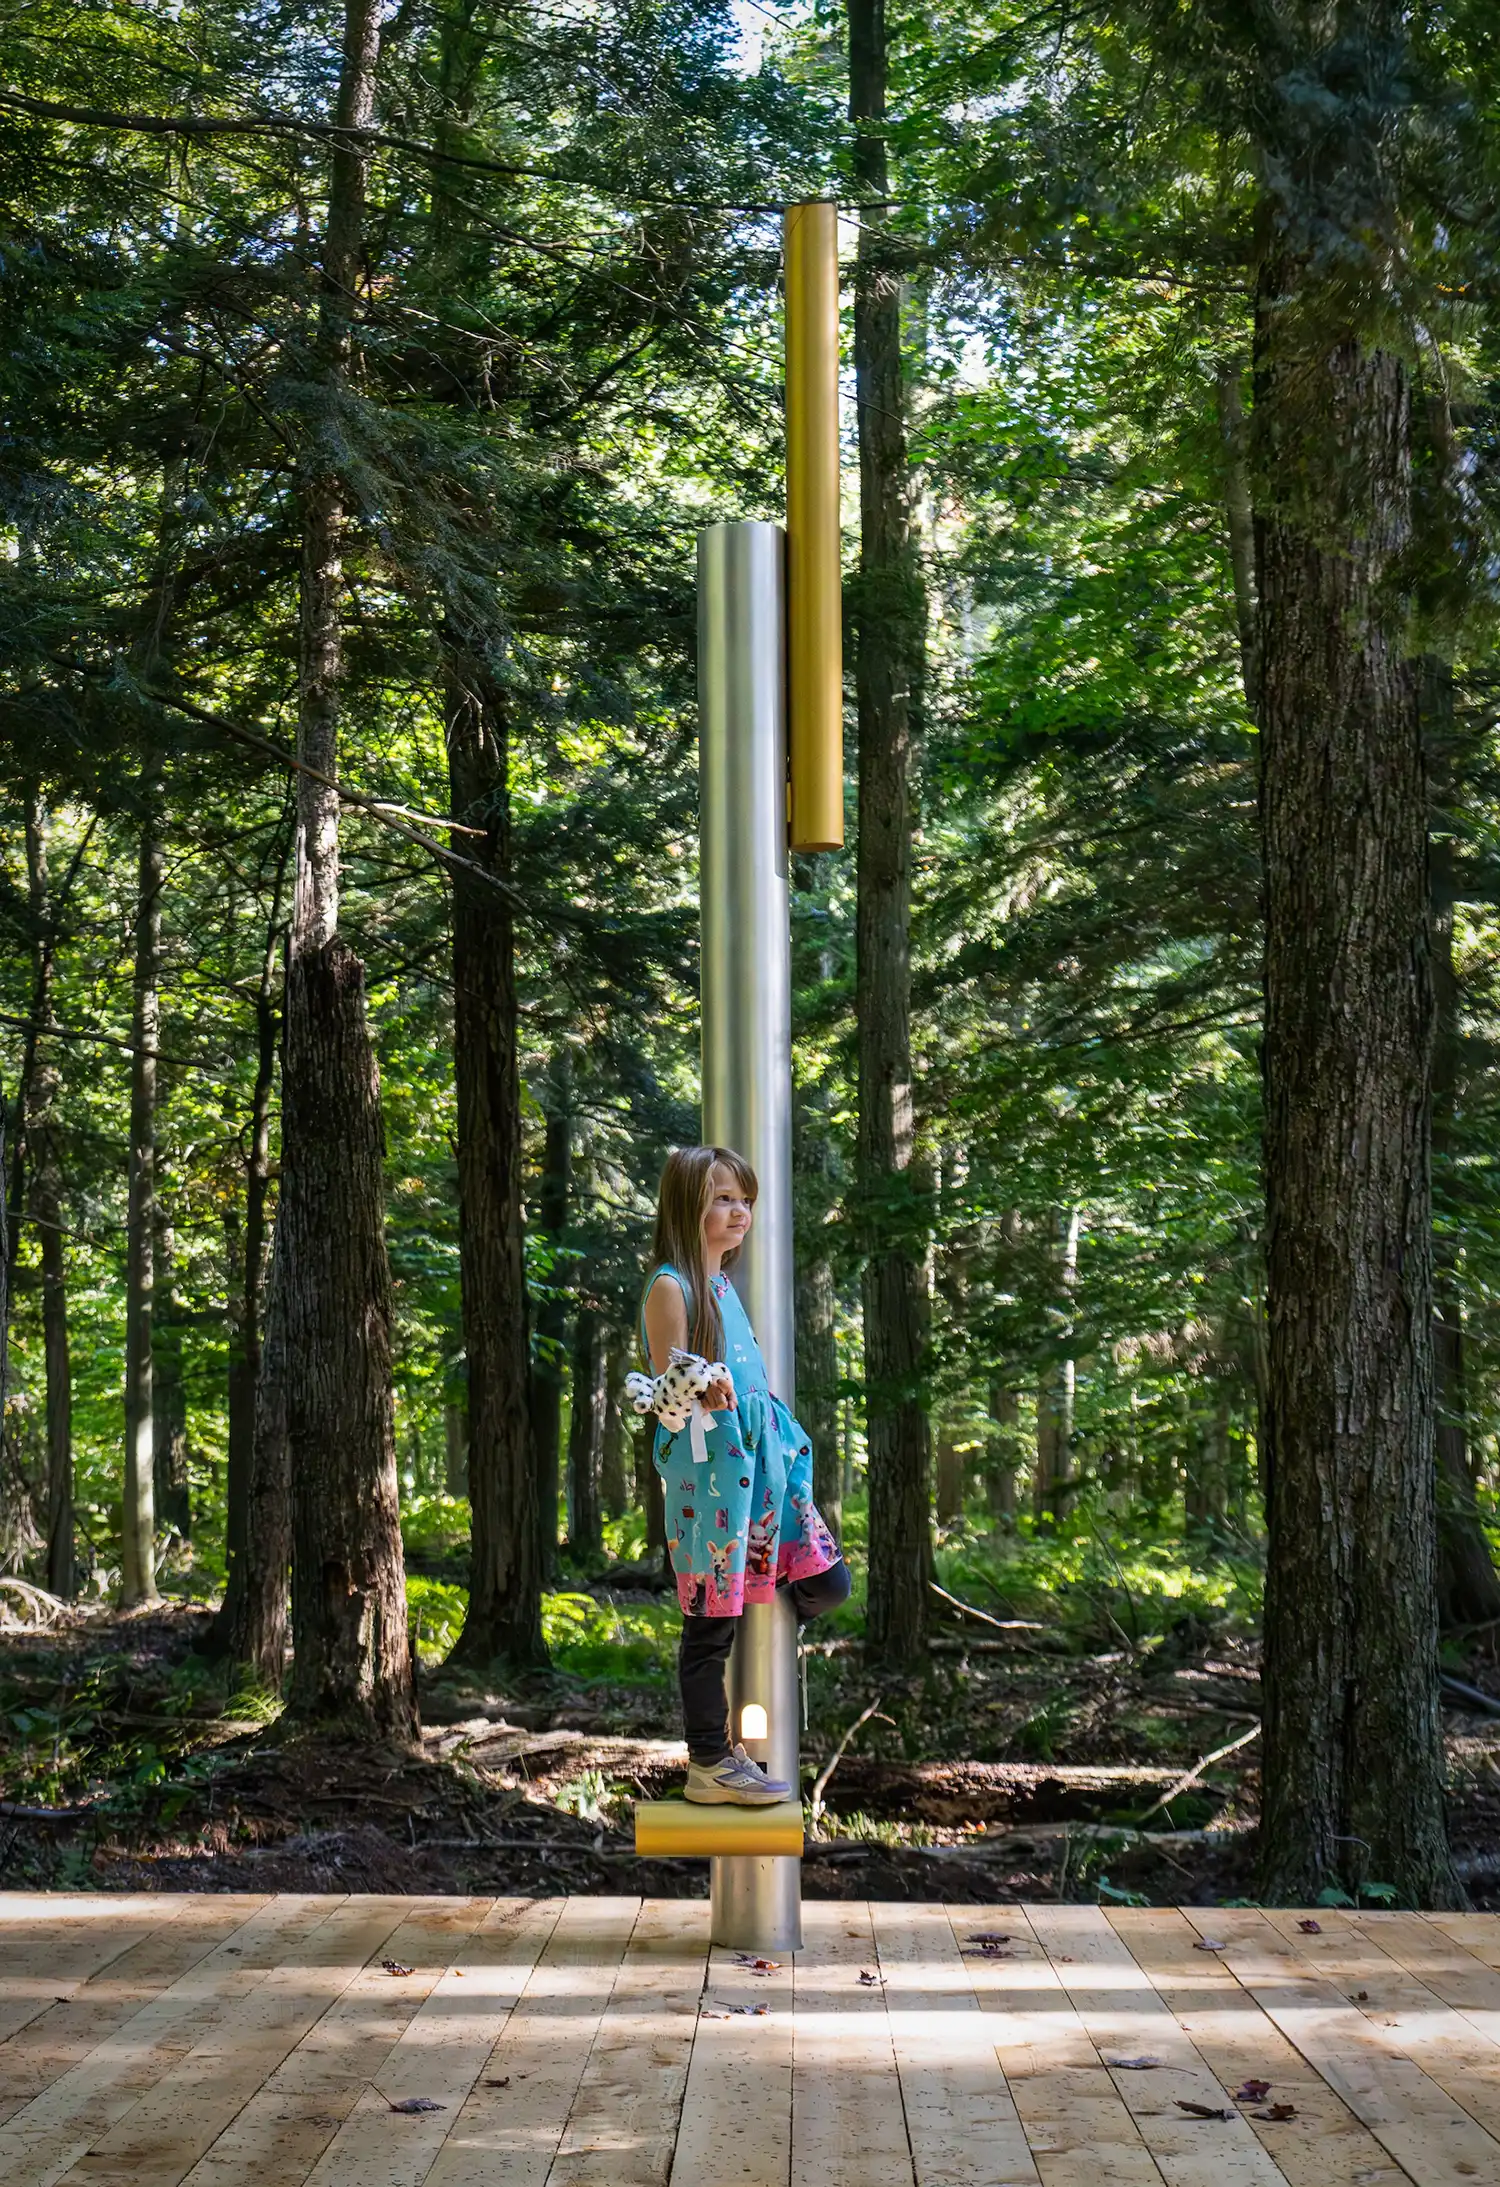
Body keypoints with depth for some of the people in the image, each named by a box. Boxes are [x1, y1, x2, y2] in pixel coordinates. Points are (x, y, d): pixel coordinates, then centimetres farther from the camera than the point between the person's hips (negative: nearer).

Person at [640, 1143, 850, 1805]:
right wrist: (703, 1393, -31)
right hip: (706, 1463, -8)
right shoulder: (670, 1286, -9)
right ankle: (709, 1763, 9)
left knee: (825, 1584, 2)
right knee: (711, 1619, -1)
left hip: (761, 1458, 8)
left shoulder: (724, 1284, 16)